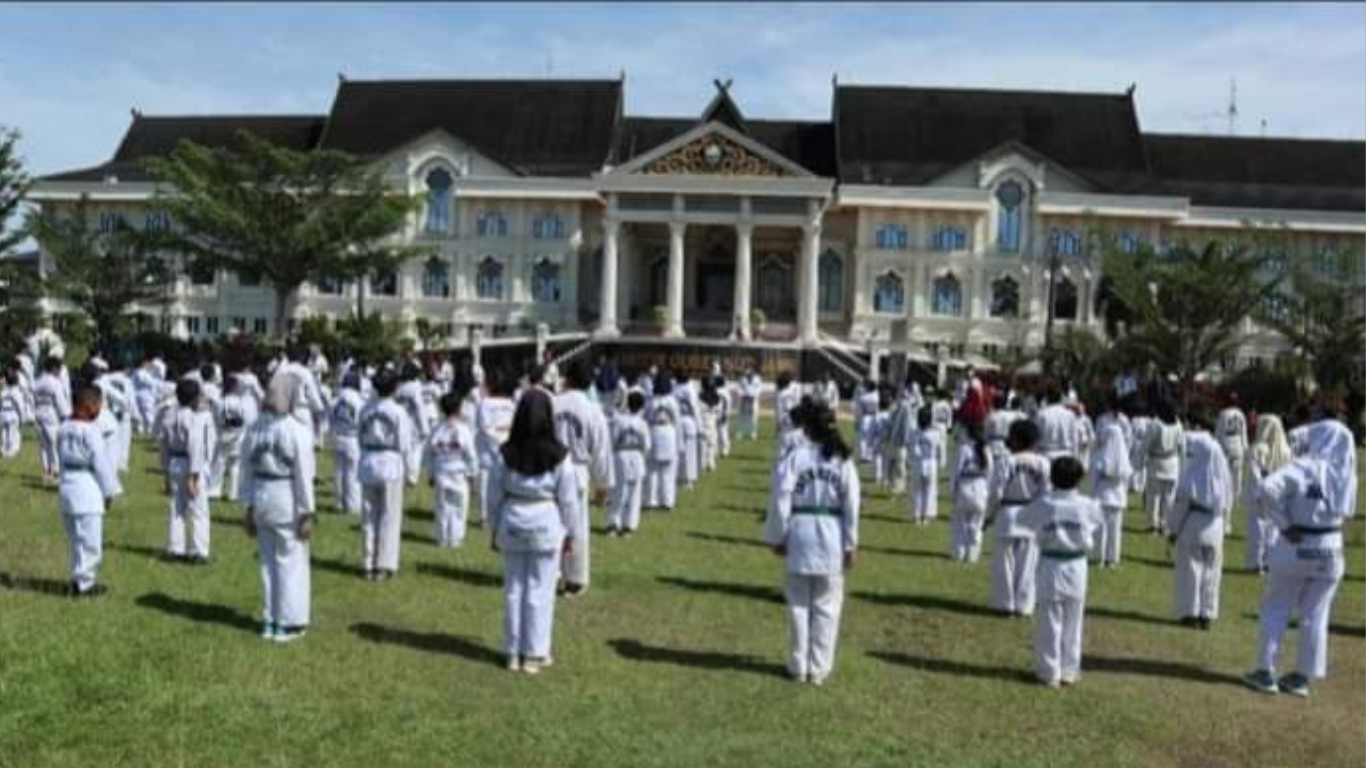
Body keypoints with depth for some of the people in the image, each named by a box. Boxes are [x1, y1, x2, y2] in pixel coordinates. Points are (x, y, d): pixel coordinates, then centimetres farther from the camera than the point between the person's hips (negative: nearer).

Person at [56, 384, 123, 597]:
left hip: (67, 487, 9)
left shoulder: (63, 428, 6)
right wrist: (109, 491, -3)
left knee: (74, 538, 18)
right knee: (90, 539, 1)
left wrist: (65, 478, 20)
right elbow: (101, 462, -13)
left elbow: (61, 460, 12)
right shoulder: (90, 431, -17)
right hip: (88, 491, -9)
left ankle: (78, 578, 27)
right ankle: (84, 583, 7)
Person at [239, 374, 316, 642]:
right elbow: (304, 476, -13)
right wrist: (307, 513, -8)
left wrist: (249, 507, 14)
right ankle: (288, 624, 11)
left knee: (268, 561, 16)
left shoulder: (254, 429, 1)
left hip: (262, 498, 5)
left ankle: (270, 622, 24)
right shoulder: (297, 431, -14)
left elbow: (247, 471, 6)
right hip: (288, 499, -5)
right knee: (292, 561, 7)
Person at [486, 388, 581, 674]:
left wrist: (494, 531, 13)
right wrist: (570, 533, 8)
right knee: (540, 590, 7)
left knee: (513, 588, 13)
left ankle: (513, 653, 22)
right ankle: (534, 654, 15)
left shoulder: (504, 454, -7)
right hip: (546, 525, -2)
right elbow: (568, 499, -5)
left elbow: (494, 496, 0)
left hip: (512, 524, 2)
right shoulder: (559, 456, -12)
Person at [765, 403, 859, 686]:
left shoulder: (795, 456, -7)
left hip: (800, 533, -1)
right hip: (832, 536, 1)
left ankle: (799, 667, 20)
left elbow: (781, 500, -7)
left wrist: (777, 537, 4)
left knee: (799, 603, 11)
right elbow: (852, 506, -1)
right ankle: (819, 668, 16)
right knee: (826, 605, 11)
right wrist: (851, 545, 6)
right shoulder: (843, 461, -1)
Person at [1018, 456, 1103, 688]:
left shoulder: (1043, 505, -13)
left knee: (1050, 622, 7)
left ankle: (1049, 672, 11)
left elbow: (1023, 519, 3)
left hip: (1050, 567, -1)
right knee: (1072, 622, 13)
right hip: (1077, 568, 1)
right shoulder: (1087, 506, -9)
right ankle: (1069, 671, 21)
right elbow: (1096, 523, 10)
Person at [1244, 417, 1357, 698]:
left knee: (1276, 609, 9)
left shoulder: (1304, 468, -18)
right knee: (1315, 615, 12)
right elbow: (1347, 510, 9)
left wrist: (1283, 524, -19)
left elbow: (1268, 488, -32)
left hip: (1296, 546, -4)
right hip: (1330, 549, 4)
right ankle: (1302, 677, 18)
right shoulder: (1346, 475, -2)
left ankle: (1266, 672, 12)